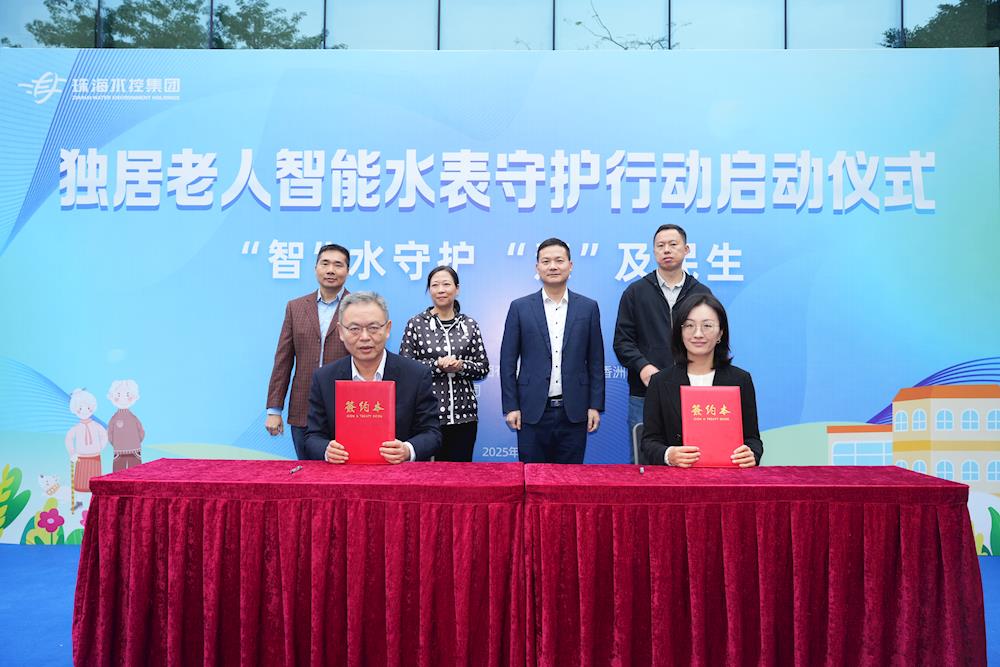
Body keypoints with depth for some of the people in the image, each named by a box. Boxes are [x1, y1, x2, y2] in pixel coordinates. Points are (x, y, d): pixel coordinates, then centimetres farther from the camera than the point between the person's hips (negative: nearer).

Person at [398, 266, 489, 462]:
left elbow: (483, 368, 7)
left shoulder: (469, 325, 7)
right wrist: (436, 365, -14)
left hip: (463, 415, 2)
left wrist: (461, 366, -12)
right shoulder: (416, 324, 1)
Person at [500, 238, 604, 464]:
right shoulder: (520, 308, 3)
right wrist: (510, 406, -2)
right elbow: (508, 361, 3)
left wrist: (595, 406, 2)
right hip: (533, 411, -1)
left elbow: (596, 361, 7)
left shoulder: (588, 308, 6)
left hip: (574, 412, 1)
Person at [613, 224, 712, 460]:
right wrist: (642, 366, -13)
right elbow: (622, 340, 4)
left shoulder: (702, 293, 11)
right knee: (643, 461, 5)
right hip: (644, 395, 0)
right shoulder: (635, 292, 8)